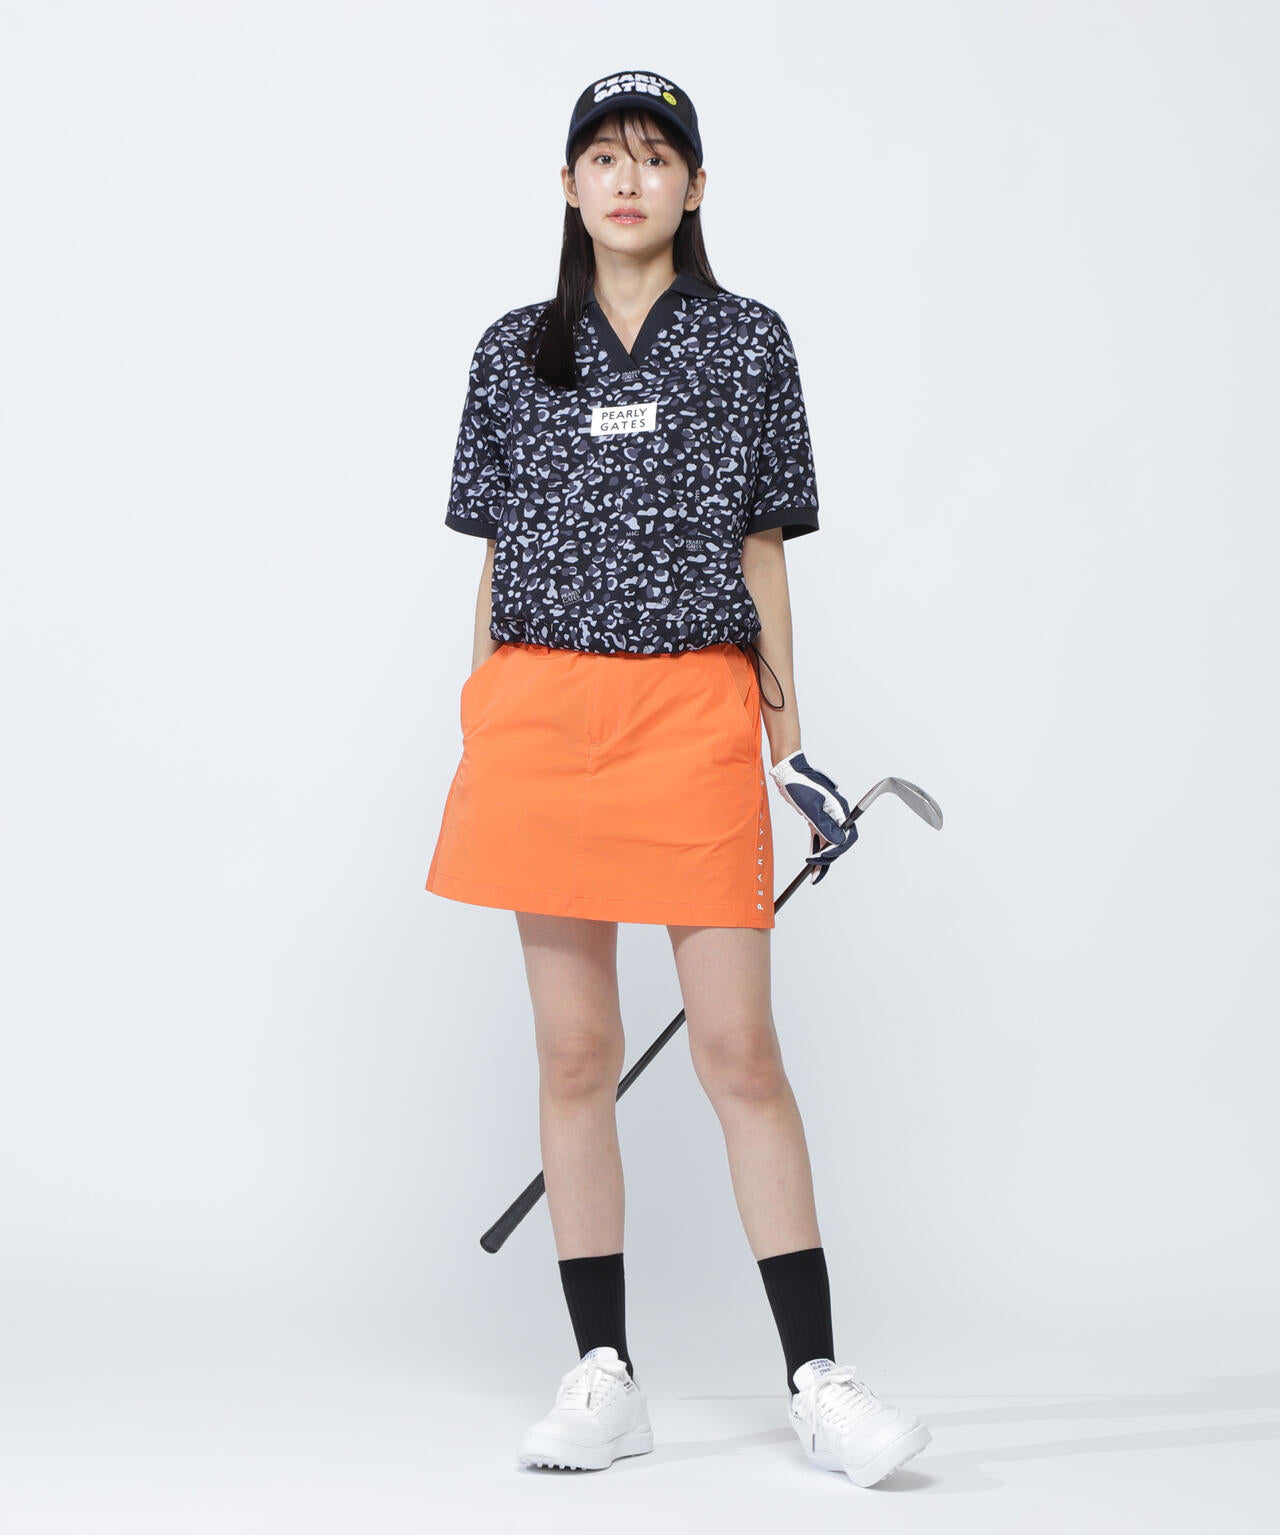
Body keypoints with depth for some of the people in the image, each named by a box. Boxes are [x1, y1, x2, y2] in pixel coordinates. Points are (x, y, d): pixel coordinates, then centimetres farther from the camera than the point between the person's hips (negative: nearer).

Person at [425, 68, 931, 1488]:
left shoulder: (748, 343, 8)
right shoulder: (514, 352, 12)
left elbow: (761, 549, 9)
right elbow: (495, 562, 13)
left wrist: (789, 741, 5)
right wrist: (480, 745, 8)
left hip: (695, 707, -2)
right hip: (541, 711, 2)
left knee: (739, 1049, -5)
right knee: (575, 1052, 4)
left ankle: (817, 1378, 2)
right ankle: (603, 1375, 12)